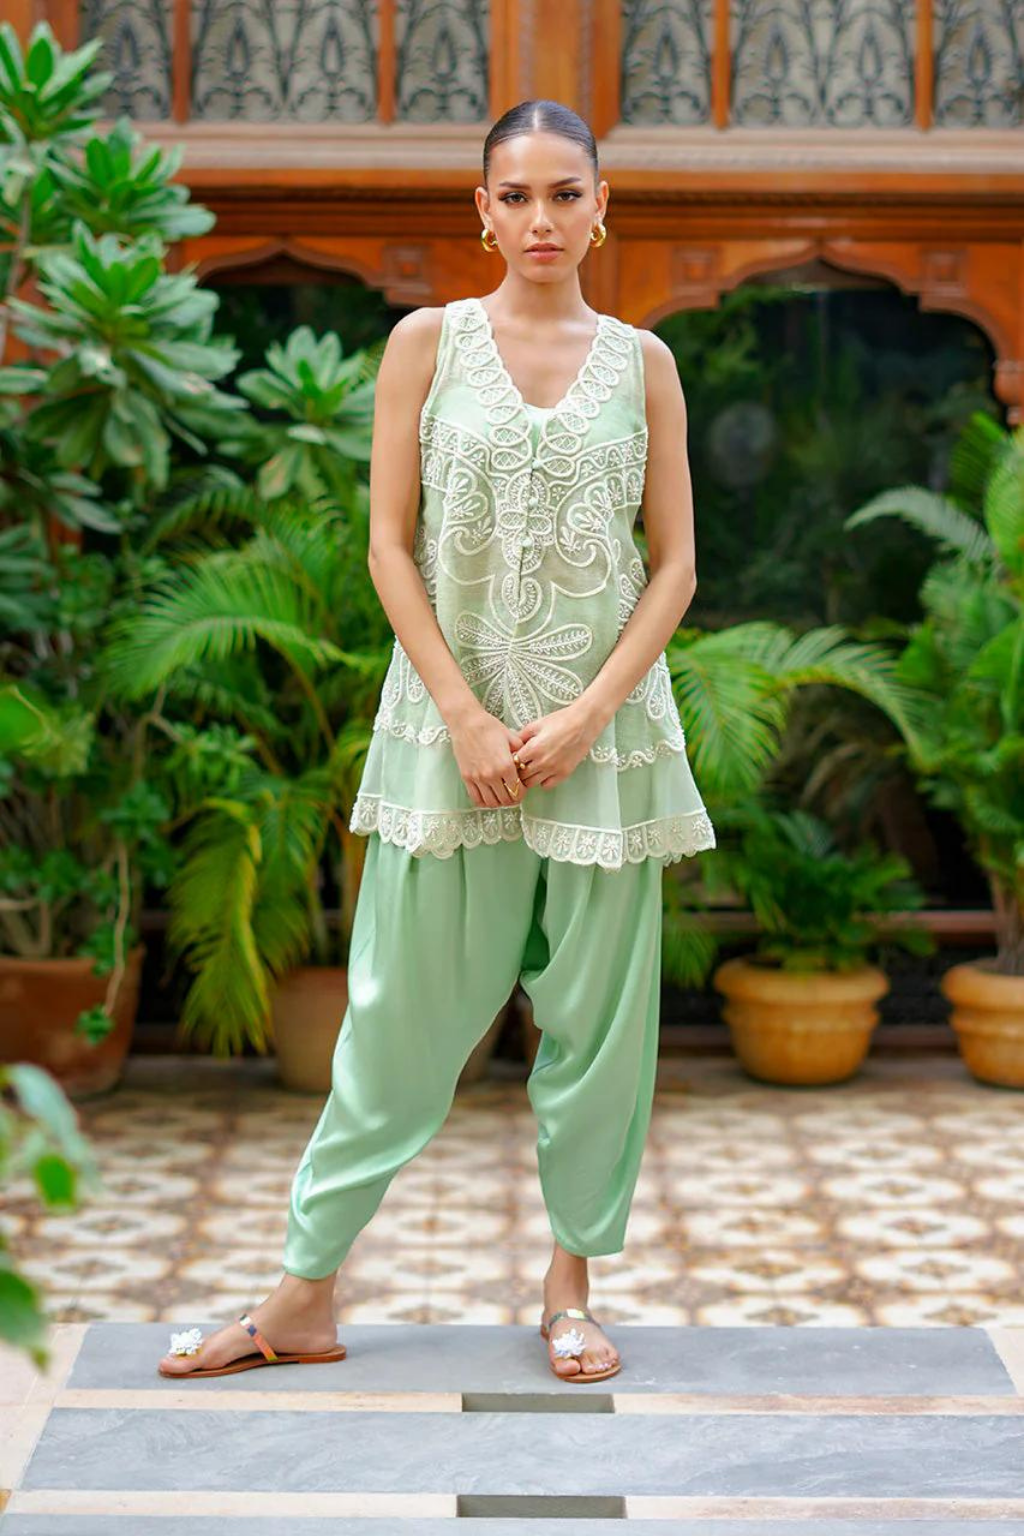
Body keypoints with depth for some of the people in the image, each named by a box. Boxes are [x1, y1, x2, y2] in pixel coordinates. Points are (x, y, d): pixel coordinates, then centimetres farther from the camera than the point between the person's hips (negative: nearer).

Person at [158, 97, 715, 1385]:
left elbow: (675, 564, 4)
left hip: (606, 722, 1)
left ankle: (570, 1282, 19)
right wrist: (468, 719, -11)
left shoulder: (641, 363, 6)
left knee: (598, 1008, 4)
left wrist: (587, 714, -9)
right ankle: (306, 1293, 11)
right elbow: (392, 544, -2)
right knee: (406, 1010, 2)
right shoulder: (427, 344, 2)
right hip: (452, 715, -1)